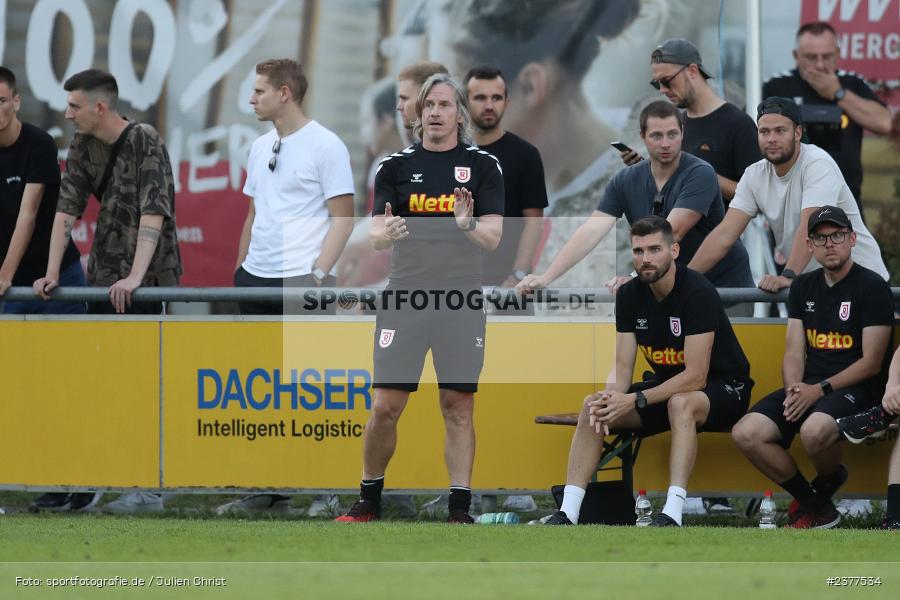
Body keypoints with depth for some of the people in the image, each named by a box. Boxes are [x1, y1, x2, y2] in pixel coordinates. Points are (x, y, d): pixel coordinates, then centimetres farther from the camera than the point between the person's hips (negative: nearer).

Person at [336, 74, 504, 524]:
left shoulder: (483, 167, 4)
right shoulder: (396, 167, 7)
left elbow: (493, 238, -3)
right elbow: (375, 235, 0)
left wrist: (468, 225, -25)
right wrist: (386, 232, -24)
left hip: (461, 302, -1)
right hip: (404, 298, 1)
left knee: (458, 407, -1)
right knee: (384, 407, -2)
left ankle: (459, 509, 3)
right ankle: (369, 499, 13)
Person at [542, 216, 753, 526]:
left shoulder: (698, 293, -23)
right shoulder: (629, 294, -3)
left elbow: (695, 376, -26)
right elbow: (623, 368, -4)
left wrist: (636, 401, -32)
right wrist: (611, 397, -28)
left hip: (724, 388, -7)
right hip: (667, 385, 7)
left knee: (681, 403, -39)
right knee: (592, 405, -12)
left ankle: (672, 514, -46)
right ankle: (567, 513, -19)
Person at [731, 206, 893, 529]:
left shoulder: (872, 287, -5)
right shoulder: (804, 287, 15)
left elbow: (871, 363, -9)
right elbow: (794, 353, 11)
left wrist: (820, 390, -16)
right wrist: (793, 390, -11)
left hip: (855, 389, -7)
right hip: (808, 388, 7)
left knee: (814, 430, -38)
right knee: (747, 433, -16)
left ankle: (825, 487, -2)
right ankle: (816, 508, -1)